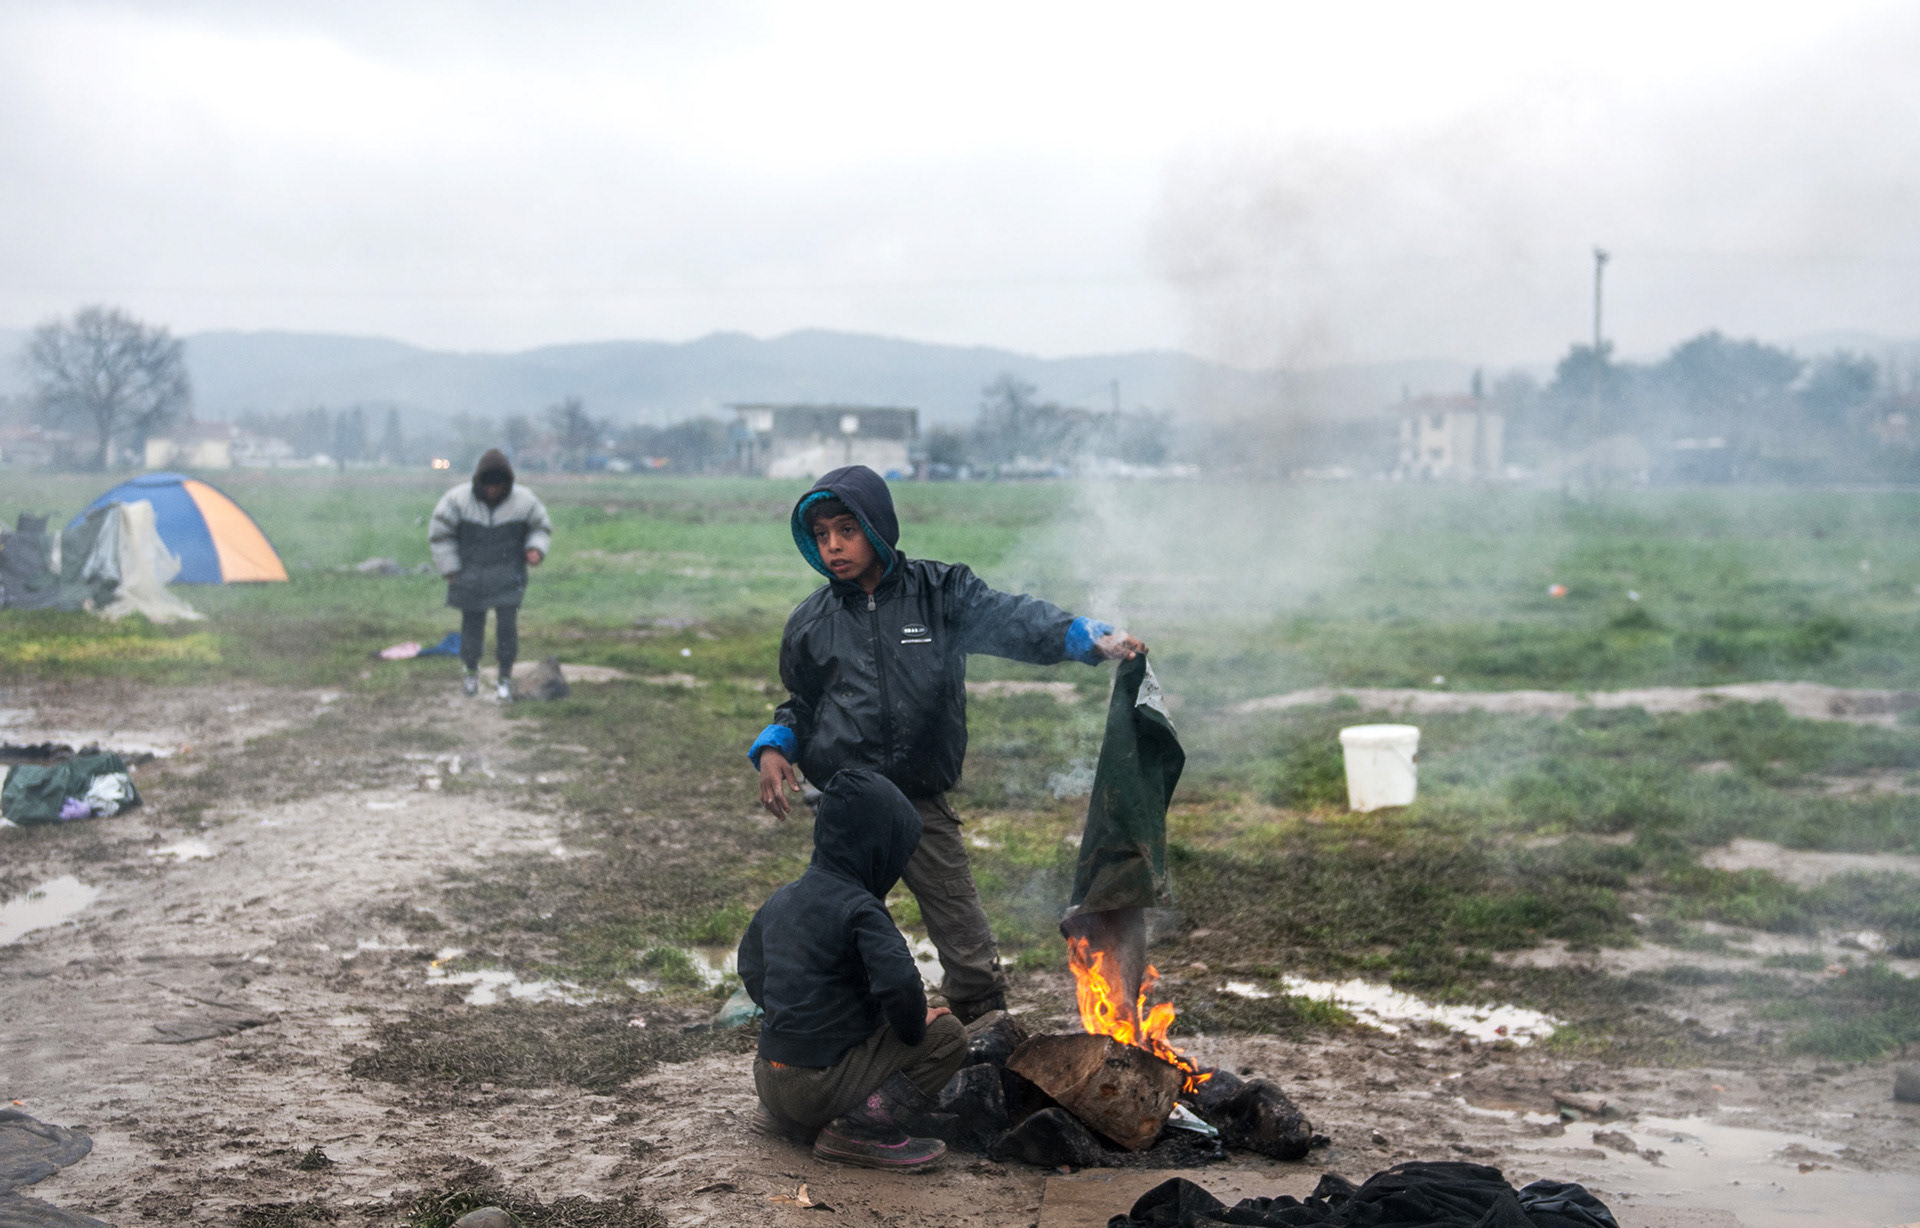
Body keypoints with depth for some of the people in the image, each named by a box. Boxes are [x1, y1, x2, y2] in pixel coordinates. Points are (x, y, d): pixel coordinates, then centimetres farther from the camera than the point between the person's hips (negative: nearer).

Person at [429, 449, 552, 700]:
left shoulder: (524, 501, -8)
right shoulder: (457, 500, -10)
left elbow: (541, 527, 10)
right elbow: (440, 535, 1)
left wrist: (536, 548, -10)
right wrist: (450, 570, -1)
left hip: (508, 579, 0)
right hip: (470, 574, 1)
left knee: (507, 625, -8)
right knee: (471, 625, 8)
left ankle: (505, 676, 9)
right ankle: (471, 670, 33)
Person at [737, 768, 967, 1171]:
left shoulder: (781, 899, 9)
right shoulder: (860, 909, -16)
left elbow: (750, 971, 23)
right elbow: (898, 983, -29)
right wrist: (914, 1029, -10)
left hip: (768, 1077, 8)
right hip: (819, 1085, -8)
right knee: (948, 1035, -2)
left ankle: (787, 1117, 16)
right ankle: (862, 1123, -13)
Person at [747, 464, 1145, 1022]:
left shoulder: (939, 593, -1)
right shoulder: (812, 622, 7)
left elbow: (1009, 618, -16)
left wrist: (1088, 637, -33)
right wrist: (773, 749, 0)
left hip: (923, 804, -1)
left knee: (973, 959, -2)